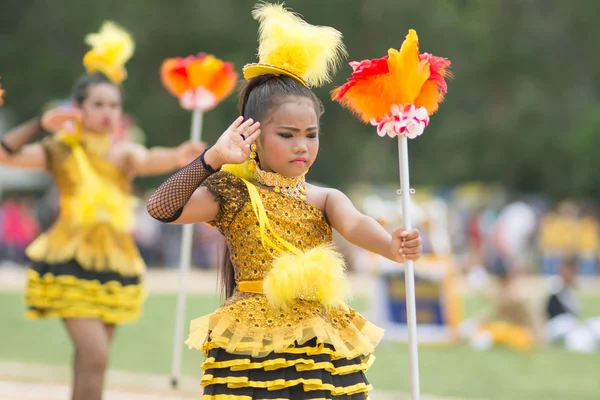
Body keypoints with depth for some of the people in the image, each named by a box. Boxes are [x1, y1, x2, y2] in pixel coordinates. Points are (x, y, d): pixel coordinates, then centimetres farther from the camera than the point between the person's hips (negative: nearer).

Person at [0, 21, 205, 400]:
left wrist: (176, 157, -41)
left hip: (116, 264, 3)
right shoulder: (62, 150, 0)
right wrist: (41, 124, -19)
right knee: (95, 356, -17)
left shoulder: (124, 152, 4)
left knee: (90, 357, 10)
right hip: (72, 263, -3)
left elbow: (147, 160, -20)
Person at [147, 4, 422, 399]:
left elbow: (355, 224, -15)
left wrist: (391, 246, -37)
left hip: (322, 347, 3)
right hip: (252, 344, -3)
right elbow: (162, 209, -15)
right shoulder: (237, 193, -2)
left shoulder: (324, 199, 7)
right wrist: (212, 159, -23)